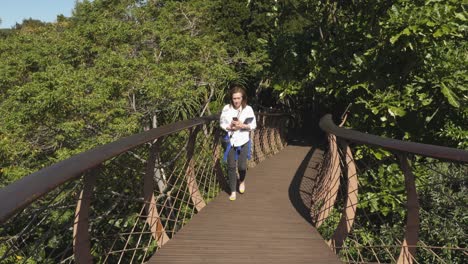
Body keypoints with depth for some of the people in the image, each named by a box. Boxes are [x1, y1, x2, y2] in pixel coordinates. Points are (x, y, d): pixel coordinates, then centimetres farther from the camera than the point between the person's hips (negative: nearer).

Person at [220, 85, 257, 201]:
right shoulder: (226, 108, -8)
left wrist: (243, 126, -20)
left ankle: (242, 181, 36)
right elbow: (222, 123, 1)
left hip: (243, 141, -1)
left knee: (242, 166, 0)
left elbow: (253, 125, -3)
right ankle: (233, 191, 20)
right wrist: (230, 127, -18)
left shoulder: (248, 109, -10)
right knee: (231, 167, 4)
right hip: (230, 141, 1)